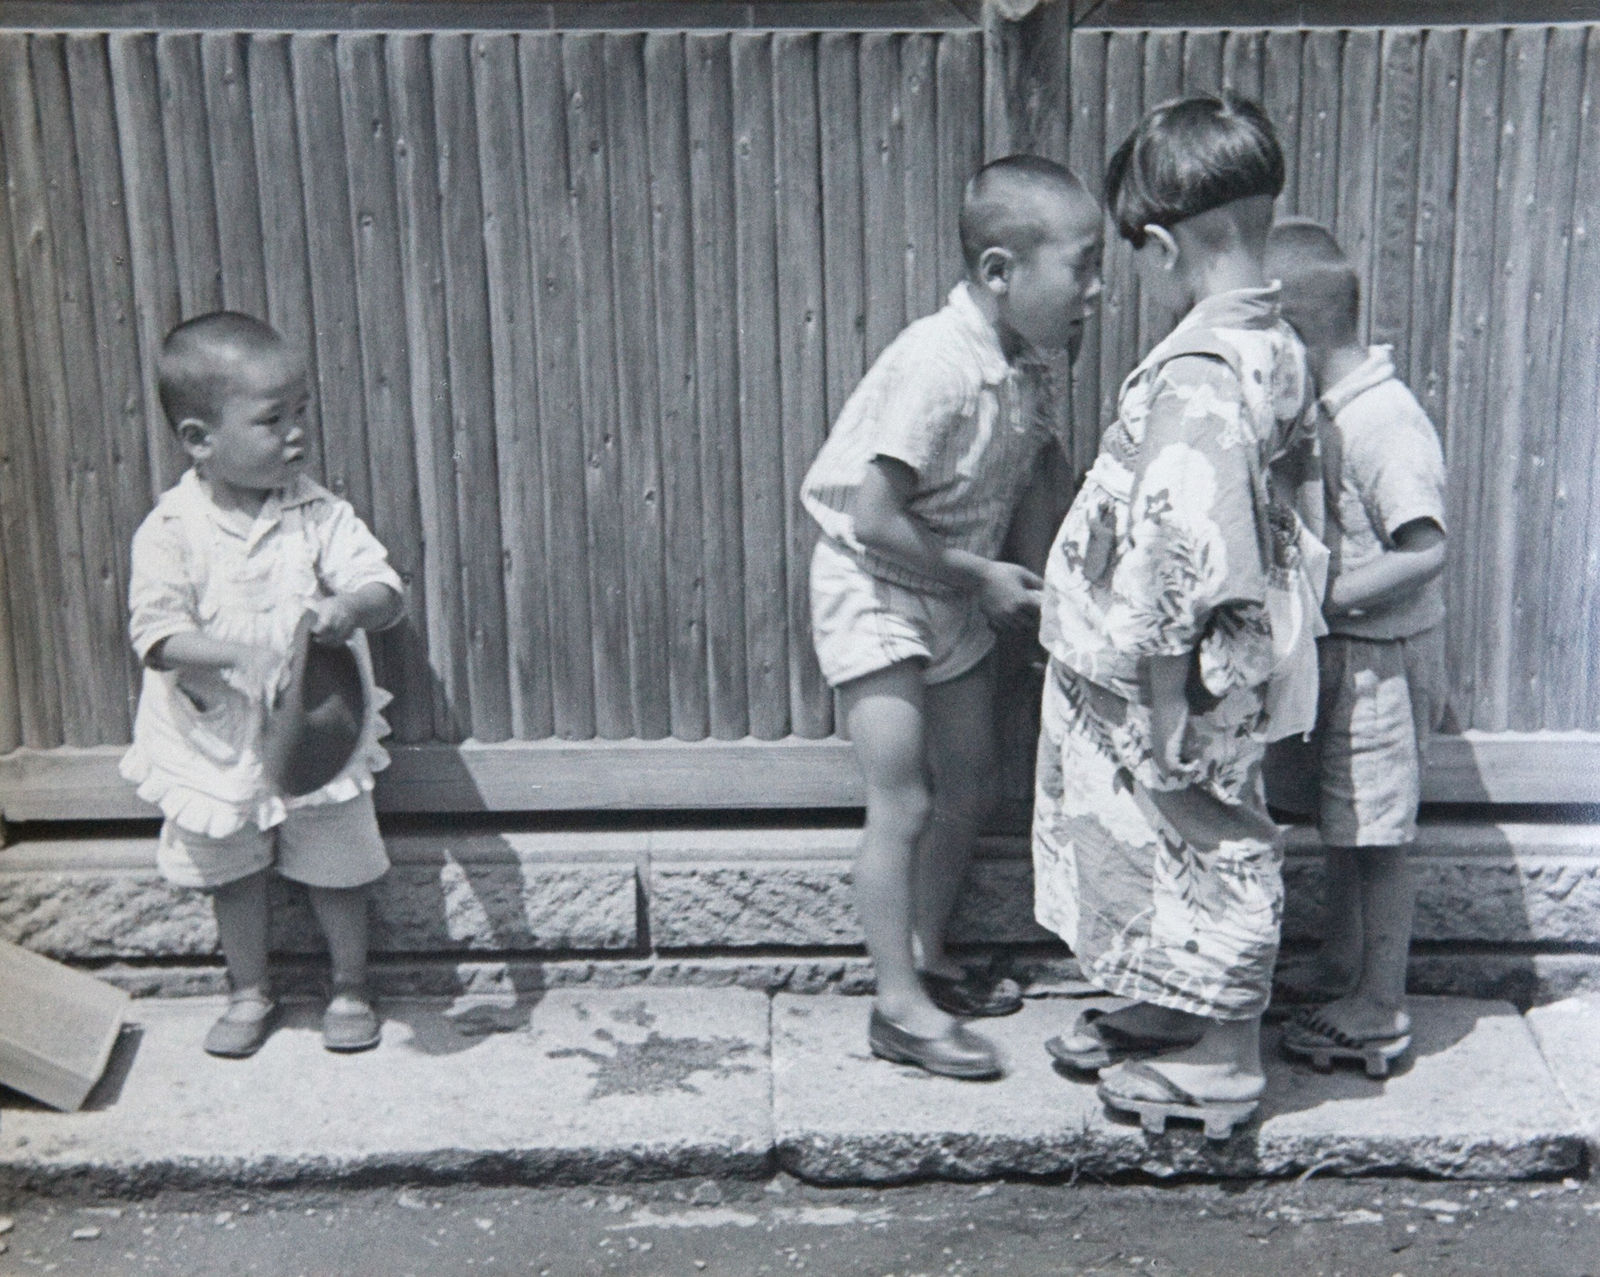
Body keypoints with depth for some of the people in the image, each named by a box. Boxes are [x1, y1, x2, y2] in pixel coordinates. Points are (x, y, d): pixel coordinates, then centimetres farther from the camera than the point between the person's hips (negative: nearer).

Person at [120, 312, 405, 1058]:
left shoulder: (318, 514, -11)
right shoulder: (170, 531, -15)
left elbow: (385, 590, -15)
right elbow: (156, 634, -21)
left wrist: (351, 607, -38)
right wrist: (241, 654, -35)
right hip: (217, 740, 0)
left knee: (334, 867, 12)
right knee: (232, 873, 18)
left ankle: (349, 989, 34)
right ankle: (249, 992, 39)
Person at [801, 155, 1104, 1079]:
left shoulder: (1026, 363, -4)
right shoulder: (938, 369, -30)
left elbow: (1042, 470, 11)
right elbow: (877, 521, -29)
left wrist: (1046, 575, -3)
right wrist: (982, 577, -19)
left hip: (957, 596, 9)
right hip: (875, 590, -9)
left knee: (972, 792, 15)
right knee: (902, 804, -7)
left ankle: (929, 962, 32)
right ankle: (900, 1006, 5)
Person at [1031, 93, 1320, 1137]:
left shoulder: (1197, 377, -27)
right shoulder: (1278, 350, 2)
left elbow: (1179, 552, -29)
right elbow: (1299, 514, 10)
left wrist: (1163, 698, -22)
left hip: (1170, 679, -9)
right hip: (1235, 663, 9)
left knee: (1195, 849, 7)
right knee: (1203, 852, 22)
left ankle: (1216, 1070, 24)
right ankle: (1170, 1020, 41)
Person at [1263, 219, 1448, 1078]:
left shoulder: (1384, 422, -22)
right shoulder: (1326, 408, 6)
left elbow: (1425, 553, -27)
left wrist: (1321, 599, -26)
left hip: (1377, 659, -9)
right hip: (1336, 653, 9)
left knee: (1374, 841, 2)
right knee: (1341, 830, 19)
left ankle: (1376, 1019, 15)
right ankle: (1336, 984, 33)